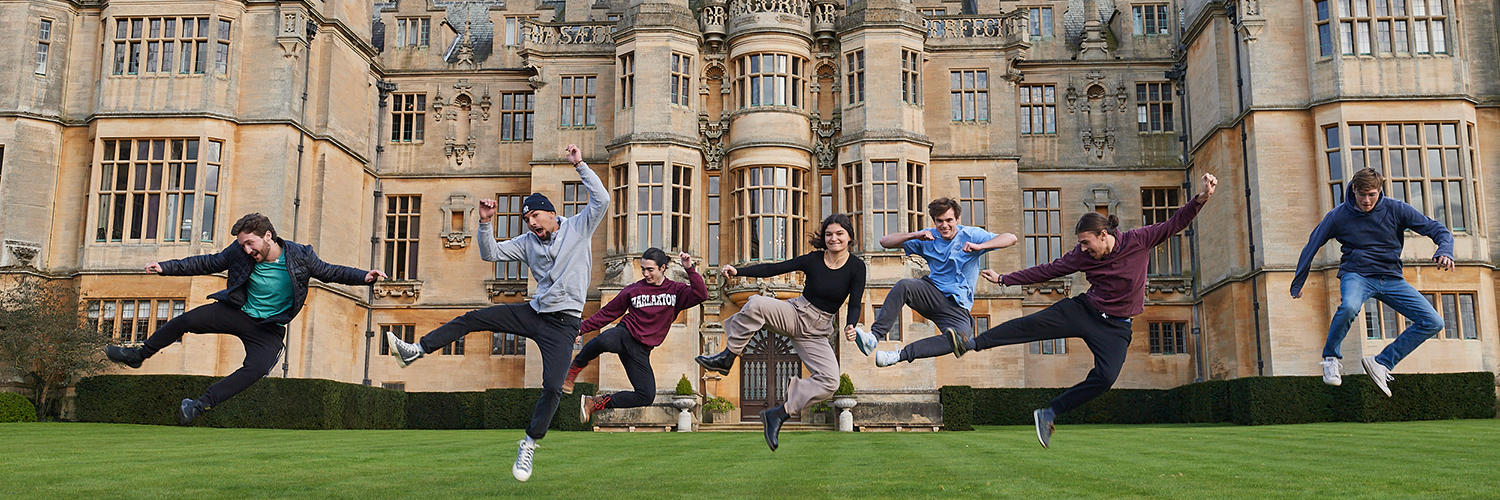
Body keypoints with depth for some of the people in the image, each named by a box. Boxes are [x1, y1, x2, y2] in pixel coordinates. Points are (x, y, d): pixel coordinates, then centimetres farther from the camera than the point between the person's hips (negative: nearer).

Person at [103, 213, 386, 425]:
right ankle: (139, 355, 11)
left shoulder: (299, 256, -16)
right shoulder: (239, 252, -9)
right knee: (187, 321, -12)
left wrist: (365, 277, -21)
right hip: (237, 312, 3)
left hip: (268, 329, -3)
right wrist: (166, 268, -2)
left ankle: (202, 403, -22)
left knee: (257, 368, -27)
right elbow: (207, 264, 2)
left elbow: (331, 272, -7)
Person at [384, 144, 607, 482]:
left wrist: (580, 165, -19)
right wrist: (485, 223, -7)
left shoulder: (579, 227, -3)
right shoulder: (527, 242, 8)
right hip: (534, 312, 5)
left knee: (553, 387, -16)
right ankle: (415, 351, 8)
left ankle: (529, 445, 2)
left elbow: (601, 200, -16)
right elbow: (490, 254, 7)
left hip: (564, 323, -5)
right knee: (471, 319, -1)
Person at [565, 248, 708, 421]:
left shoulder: (676, 290, 6)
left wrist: (690, 269, -19)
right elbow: (608, 312, 14)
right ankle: (574, 369, -11)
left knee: (647, 396, -9)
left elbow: (701, 295, -11)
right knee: (603, 341, -40)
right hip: (625, 334, -2)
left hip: (641, 352, 2)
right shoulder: (633, 290, 7)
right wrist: (582, 328, 9)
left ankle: (596, 403, 9)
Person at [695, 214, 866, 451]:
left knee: (830, 381, -21)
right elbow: (772, 269, -5)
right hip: (795, 313, 0)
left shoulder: (856, 267, -4)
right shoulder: (813, 260, -3)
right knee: (757, 304, -31)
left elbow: (854, 305, -8)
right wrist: (737, 271, -15)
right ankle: (727, 357, -20)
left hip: (817, 332, 1)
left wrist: (850, 325, -30)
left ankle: (779, 414, -11)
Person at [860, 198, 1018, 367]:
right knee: (904, 285, -32)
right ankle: (874, 336, -37)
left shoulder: (970, 235, 0)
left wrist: (979, 246, -26)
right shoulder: (928, 237, 7)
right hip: (932, 293, 2)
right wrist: (914, 235, -16)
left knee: (960, 338, -34)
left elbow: (1011, 238, -11)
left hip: (957, 305, -2)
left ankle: (899, 355, -34)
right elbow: (885, 241, 1)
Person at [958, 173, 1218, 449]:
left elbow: (1175, 223, -7)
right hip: (1083, 310, 1)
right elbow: (1047, 270, 0)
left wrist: (1202, 198, -22)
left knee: (1106, 377, -20)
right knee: (1029, 324, -17)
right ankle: (974, 343, -12)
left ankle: (1048, 413, -10)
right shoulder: (1082, 255, -5)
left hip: (1115, 327, -1)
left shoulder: (1138, 241, -10)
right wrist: (1004, 279, -1)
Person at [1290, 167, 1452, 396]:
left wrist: (1445, 251, -24)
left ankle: (1382, 363, -5)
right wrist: (1297, 284, 6)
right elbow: (1311, 247, 4)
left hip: (1392, 278, 3)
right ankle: (1331, 358, -14)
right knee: (1349, 306, -39)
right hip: (1357, 274, -3)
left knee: (1433, 322, -12)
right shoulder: (1338, 216, -5)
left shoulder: (1396, 210, -3)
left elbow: (1437, 229, -1)